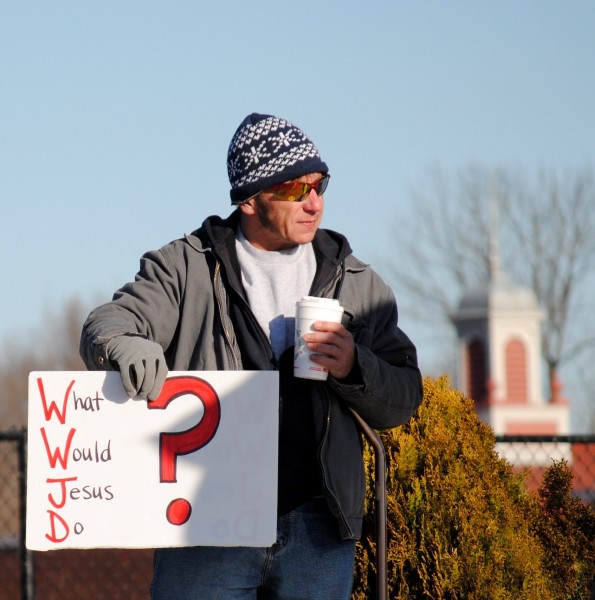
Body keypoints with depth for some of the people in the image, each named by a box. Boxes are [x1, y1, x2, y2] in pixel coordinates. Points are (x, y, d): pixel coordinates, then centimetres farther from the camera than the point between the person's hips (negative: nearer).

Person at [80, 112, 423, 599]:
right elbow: (106, 325, -2)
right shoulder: (186, 269, 8)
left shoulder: (358, 285, 14)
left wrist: (354, 368, -8)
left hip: (316, 529, 2)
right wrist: (125, 344, -27)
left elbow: (403, 402, 14)